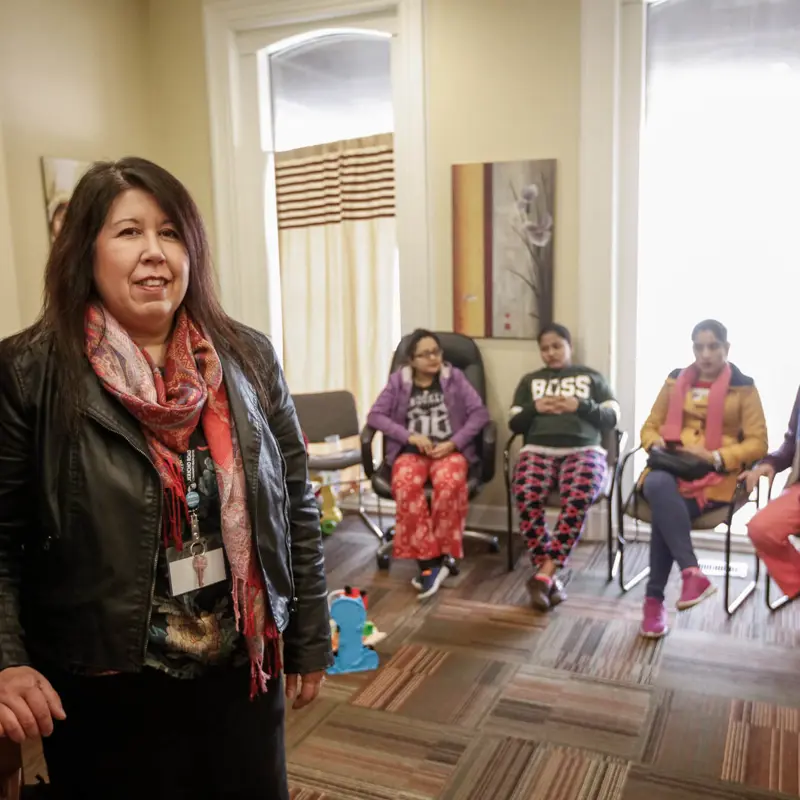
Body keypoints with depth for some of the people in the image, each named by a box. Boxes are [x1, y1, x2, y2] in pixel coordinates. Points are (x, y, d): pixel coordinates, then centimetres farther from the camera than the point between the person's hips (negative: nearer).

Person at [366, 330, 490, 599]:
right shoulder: (398, 381, 10)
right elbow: (375, 416, 1)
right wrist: (410, 436, -11)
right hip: (411, 451, 1)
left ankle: (439, 555, -21)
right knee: (406, 485, -35)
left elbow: (480, 413, 0)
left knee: (449, 483, -37)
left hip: (450, 450, -1)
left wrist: (453, 443, -12)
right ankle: (430, 562, -30)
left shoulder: (455, 377, 9)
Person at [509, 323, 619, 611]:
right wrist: (535, 408, -3)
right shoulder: (530, 381, 26)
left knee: (580, 497, -37)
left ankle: (543, 574, -31)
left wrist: (580, 406, -6)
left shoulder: (592, 377, 22)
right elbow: (514, 424, 17)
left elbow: (612, 418, 10)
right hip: (538, 450, 1)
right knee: (527, 497, -34)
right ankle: (550, 578, -24)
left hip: (584, 450, -1)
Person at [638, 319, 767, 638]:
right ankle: (692, 574, -41)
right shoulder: (675, 381, 17)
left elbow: (758, 443, 2)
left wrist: (714, 457, -13)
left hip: (715, 474, -3)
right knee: (658, 486, -37)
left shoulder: (743, 387, 8)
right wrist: (657, 444, -5)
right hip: (670, 467, 3)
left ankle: (654, 598, -26)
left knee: (663, 509, -33)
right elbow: (649, 427, 20)